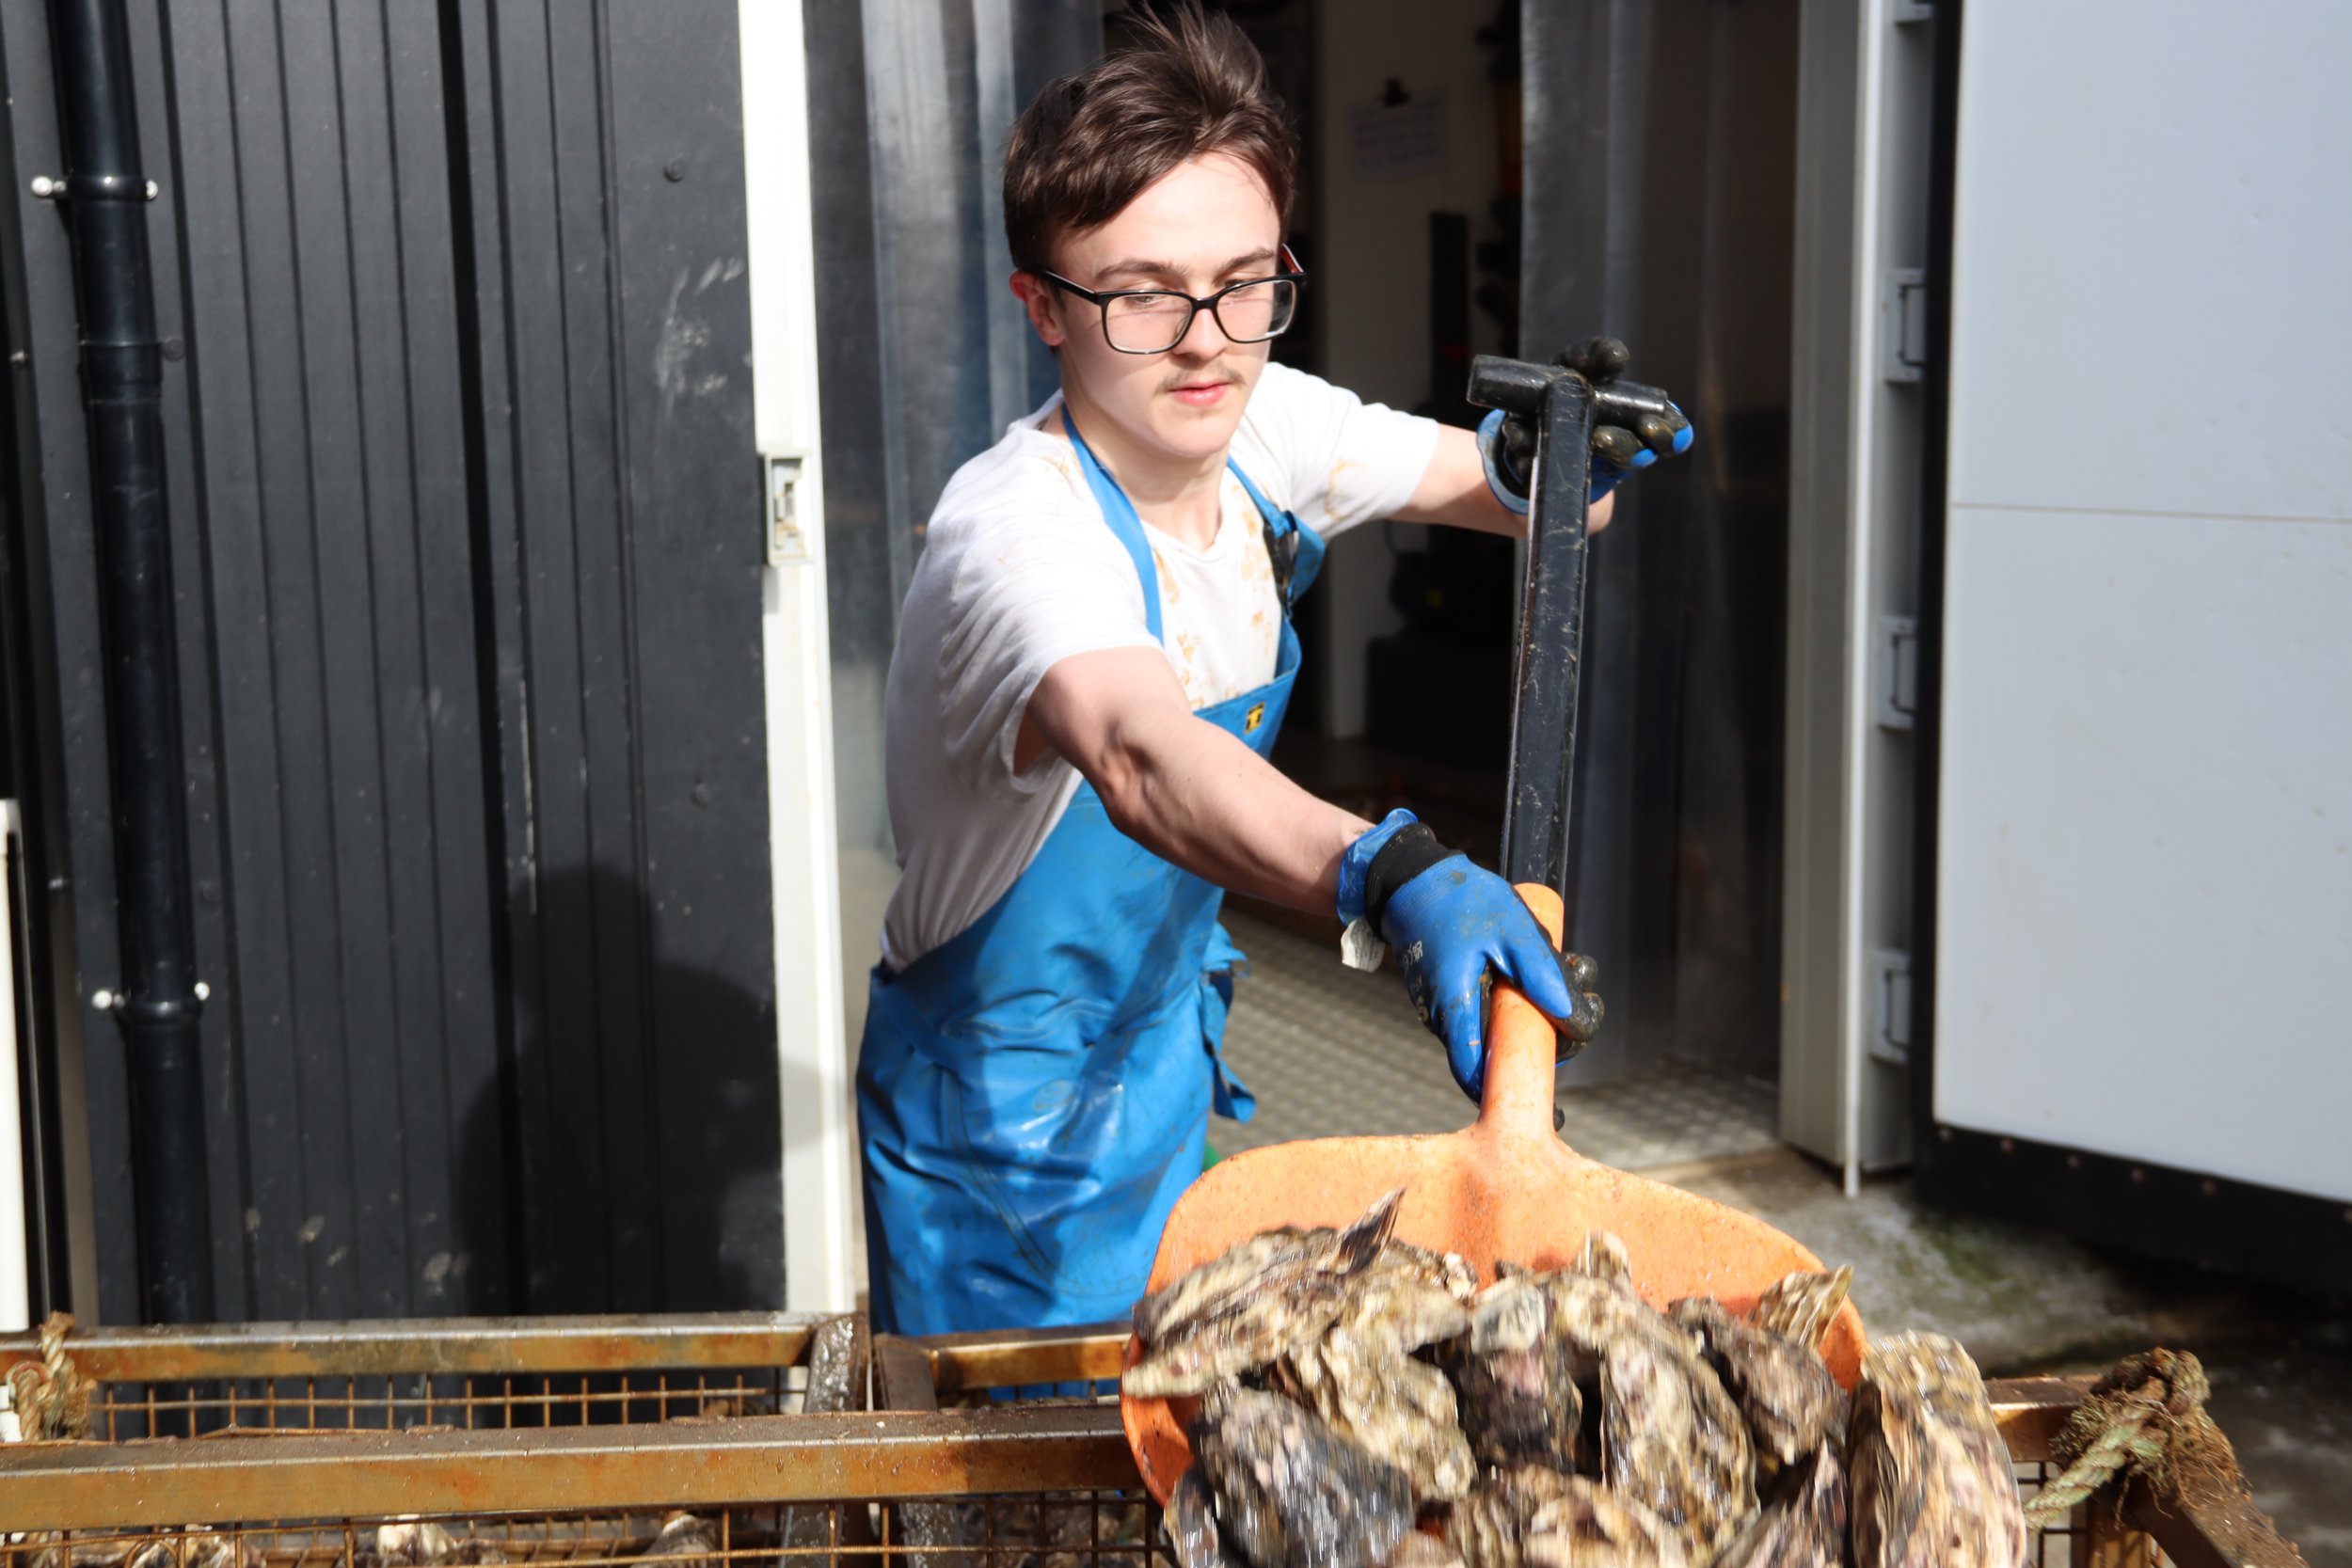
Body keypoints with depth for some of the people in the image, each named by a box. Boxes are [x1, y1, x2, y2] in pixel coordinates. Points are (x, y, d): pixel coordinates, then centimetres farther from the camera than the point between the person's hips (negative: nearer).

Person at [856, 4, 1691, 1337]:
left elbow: (1506, 492, 2)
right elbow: (1139, 752, -51)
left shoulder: (1265, 428, -8)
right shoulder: (1019, 533, -32)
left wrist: (1544, 462, -23)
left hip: (1166, 1061, 7)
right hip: (1005, 1127, -7)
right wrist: (1393, 880, -69)